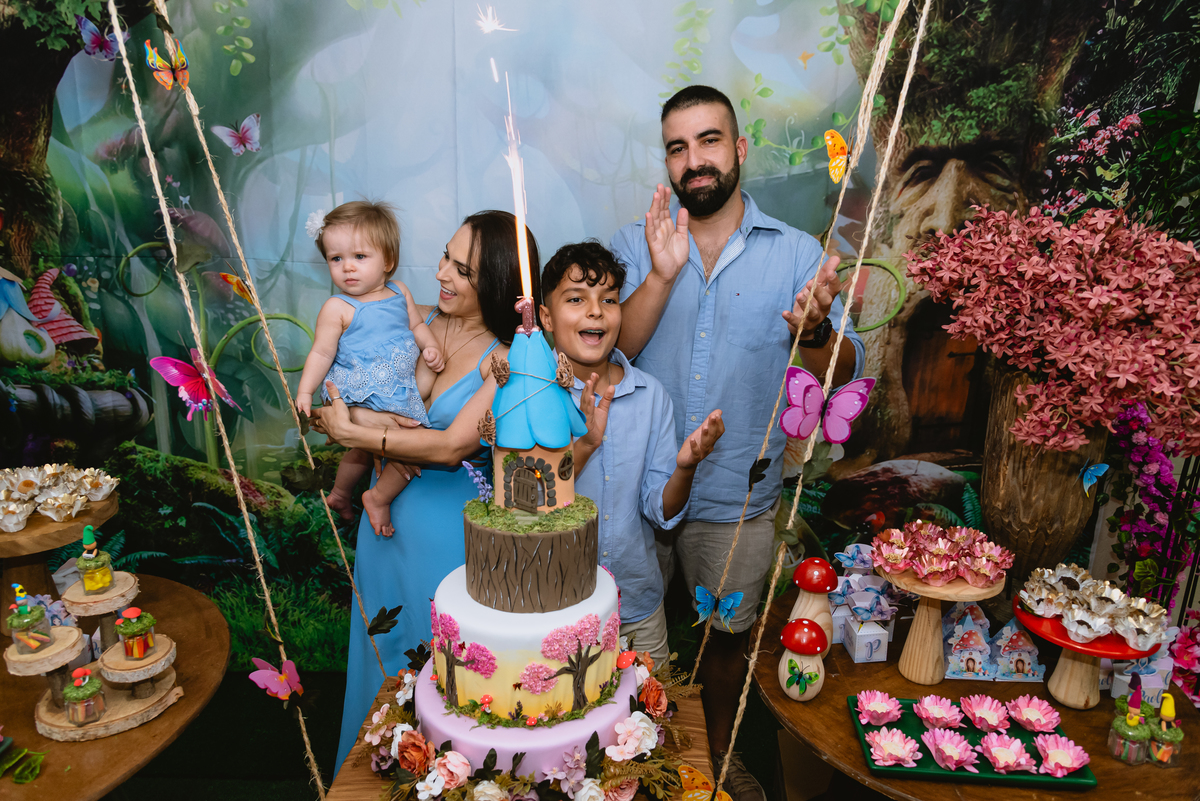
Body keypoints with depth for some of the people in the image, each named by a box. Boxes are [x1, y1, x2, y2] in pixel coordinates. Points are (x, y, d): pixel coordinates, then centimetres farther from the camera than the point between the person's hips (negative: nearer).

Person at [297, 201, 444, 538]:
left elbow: (417, 324, 13)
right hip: (361, 396, -7)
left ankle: (340, 493, 51)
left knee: (367, 447, 27)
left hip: (398, 390, 7)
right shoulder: (337, 308, -13)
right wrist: (305, 391, -15)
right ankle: (378, 498, 6)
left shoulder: (399, 292, 4)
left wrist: (430, 347, -5)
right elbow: (321, 353, -11)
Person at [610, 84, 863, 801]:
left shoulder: (797, 252, -2)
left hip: (737, 494, 0)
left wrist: (815, 331, -30)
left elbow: (844, 372, -8)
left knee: (728, 629, 19)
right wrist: (662, 276, -27)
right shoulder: (636, 245, -1)